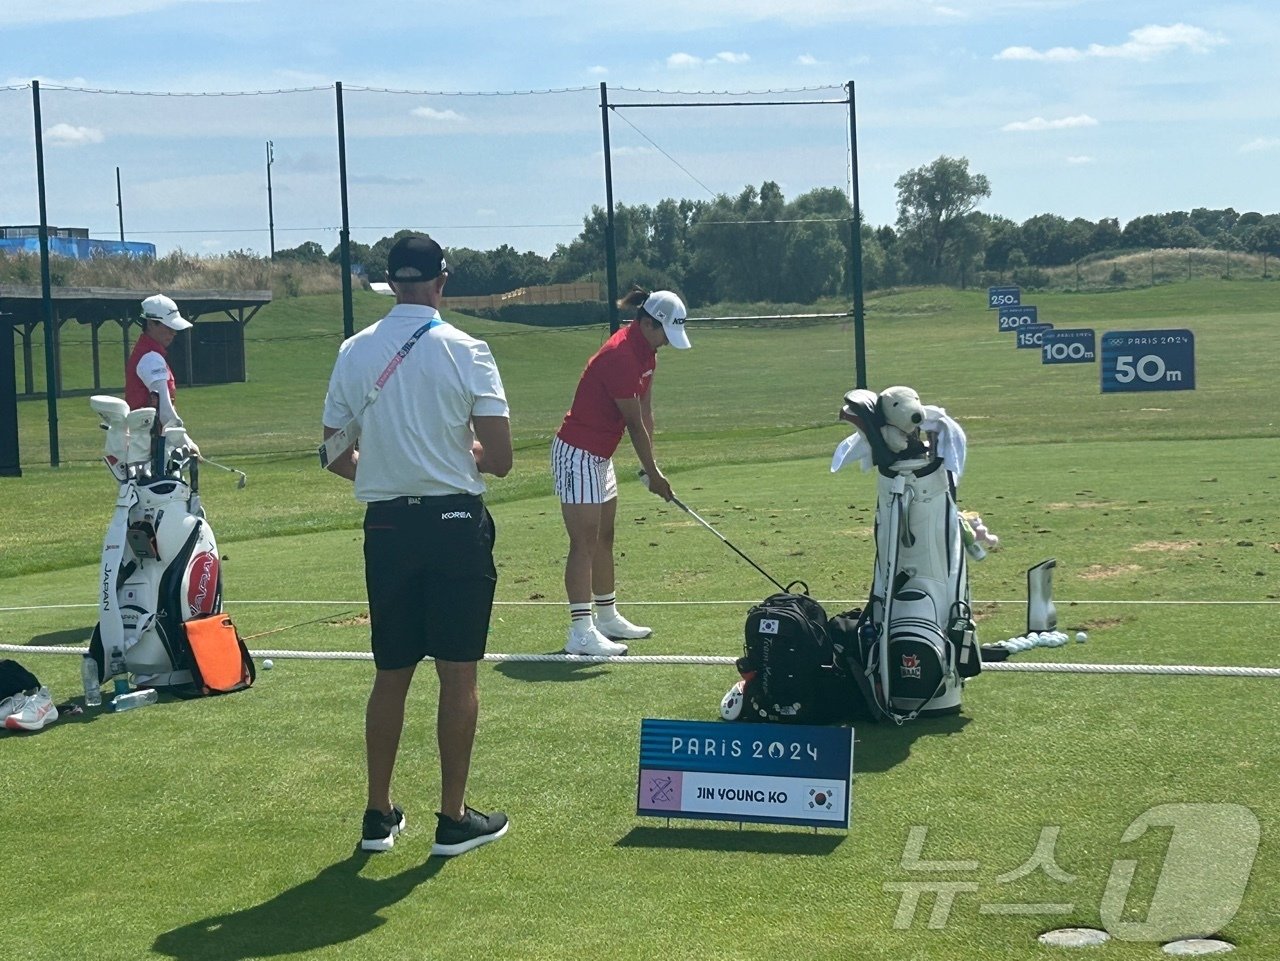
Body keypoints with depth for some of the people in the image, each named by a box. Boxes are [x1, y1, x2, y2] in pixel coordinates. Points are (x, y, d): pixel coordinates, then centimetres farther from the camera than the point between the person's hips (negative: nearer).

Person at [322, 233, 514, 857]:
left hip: (386, 526, 4)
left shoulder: (353, 352, 3)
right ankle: (453, 819, 9)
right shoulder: (465, 351, -8)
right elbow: (499, 458, -10)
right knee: (458, 674, 4)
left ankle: (378, 815, 18)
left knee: (390, 675, 12)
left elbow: (336, 458, 8)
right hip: (455, 523, -4)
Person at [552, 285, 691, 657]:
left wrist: (651, 464, 3)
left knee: (604, 538, 16)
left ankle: (607, 617, 26)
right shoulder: (620, 357, -26)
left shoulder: (645, 350, 5)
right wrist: (653, 474, -11)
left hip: (600, 455, 10)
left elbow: (646, 411, 7)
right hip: (577, 454, -10)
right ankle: (580, 632, -13)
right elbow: (635, 423, -19)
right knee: (584, 542, -11)